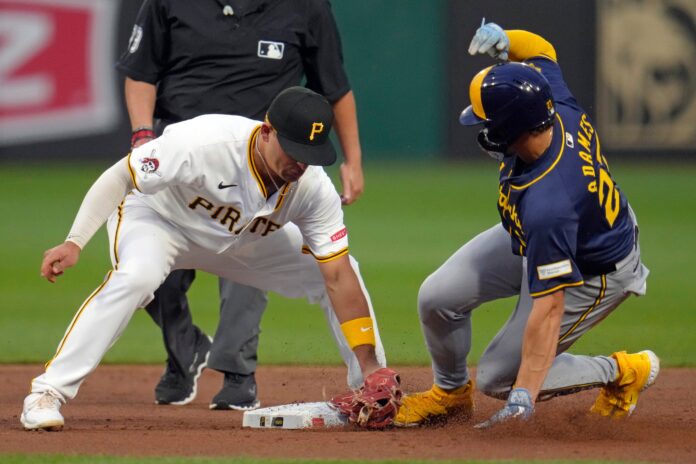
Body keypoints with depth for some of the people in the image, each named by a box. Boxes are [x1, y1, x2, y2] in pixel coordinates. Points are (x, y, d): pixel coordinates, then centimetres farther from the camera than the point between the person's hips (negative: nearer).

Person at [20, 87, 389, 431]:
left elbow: (339, 278, -23)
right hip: (157, 217, -5)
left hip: (246, 240, 5)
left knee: (338, 271, -7)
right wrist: (74, 243, -34)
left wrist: (370, 366, -27)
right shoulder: (203, 142, -39)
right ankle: (46, 395, -31)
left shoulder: (314, 187, -25)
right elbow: (119, 177, -26)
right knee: (135, 277, -37)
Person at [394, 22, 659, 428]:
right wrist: (503, 41, -24)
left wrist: (523, 397, -41)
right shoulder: (557, 105, -25)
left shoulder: (545, 205, -46)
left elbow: (549, 305, -42)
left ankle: (624, 371, 15)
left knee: (497, 378, 0)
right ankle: (451, 391, 30)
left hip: (595, 275, -8)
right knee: (438, 297, 1)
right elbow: (540, 49, 0)